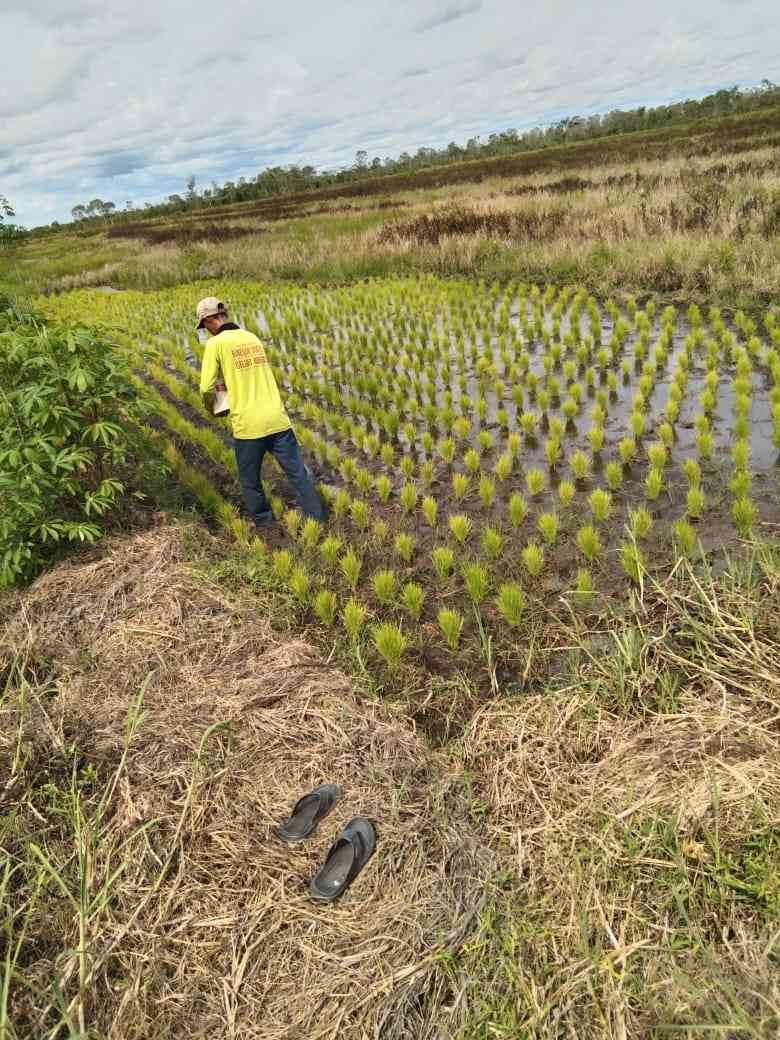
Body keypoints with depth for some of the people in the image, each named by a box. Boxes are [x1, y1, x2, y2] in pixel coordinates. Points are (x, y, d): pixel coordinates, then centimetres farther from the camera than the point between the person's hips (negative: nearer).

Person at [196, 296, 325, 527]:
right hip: (277, 420, 4)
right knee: (299, 475, 10)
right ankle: (318, 521, 15)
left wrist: (211, 407, 13)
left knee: (250, 483, 16)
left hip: (247, 424, -4)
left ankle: (265, 526, 29)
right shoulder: (252, 338, 13)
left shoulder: (215, 344, -4)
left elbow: (207, 388, -7)